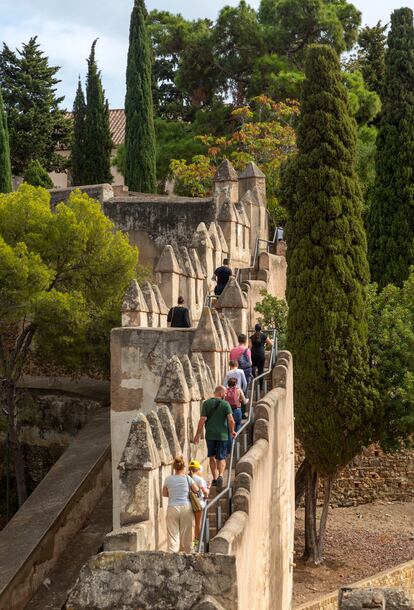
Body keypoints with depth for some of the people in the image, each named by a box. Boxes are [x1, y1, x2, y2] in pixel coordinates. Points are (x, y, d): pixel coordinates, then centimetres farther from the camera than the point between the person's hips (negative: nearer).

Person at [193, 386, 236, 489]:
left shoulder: (206, 403, -1)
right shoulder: (225, 404, -5)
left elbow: (202, 419, -7)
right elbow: (231, 420, -14)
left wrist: (197, 434, -1)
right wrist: (232, 431, 3)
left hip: (210, 435, 1)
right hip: (222, 435, -1)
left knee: (212, 457, 17)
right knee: (221, 458, 8)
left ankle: (215, 479, 17)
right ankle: (220, 475, -15)